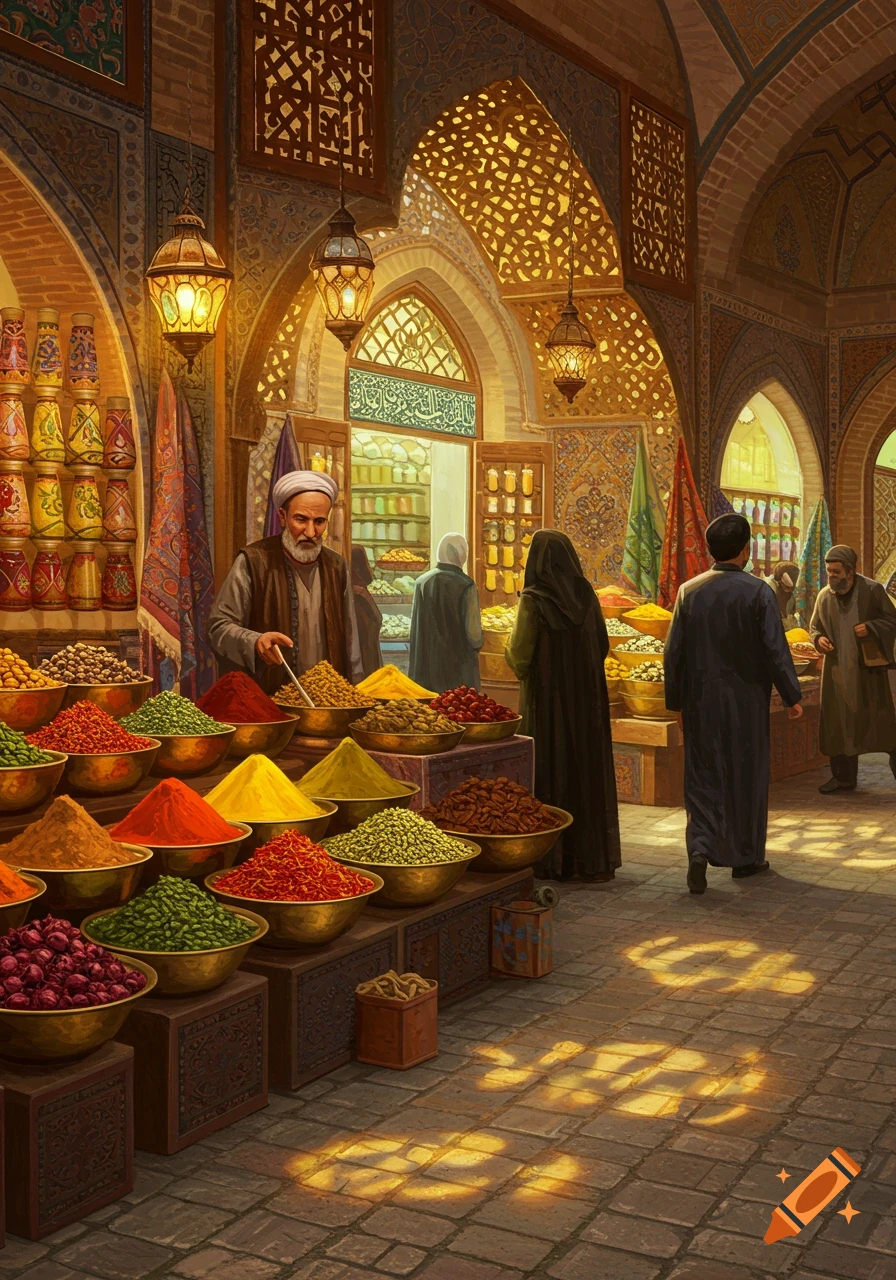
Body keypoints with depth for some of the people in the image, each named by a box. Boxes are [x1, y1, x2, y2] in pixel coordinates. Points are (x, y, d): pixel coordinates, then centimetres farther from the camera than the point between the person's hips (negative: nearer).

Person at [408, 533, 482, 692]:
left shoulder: (421, 583, 2)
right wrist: (476, 646, 10)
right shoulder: (465, 585, -12)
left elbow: (415, 628, 9)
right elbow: (473, 632, -11)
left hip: (426, 665, 5)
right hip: (458, 666, -5)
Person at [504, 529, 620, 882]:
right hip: (587, 698, 5)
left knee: (550, 773, 4)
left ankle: (553, 860, 9)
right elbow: (602, 647, 10)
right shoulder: (586, 596, 2)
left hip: (547, 701, -5)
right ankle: (593, 857, 18)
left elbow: (519, 659, -14)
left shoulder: (534, 601, -14)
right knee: (587, 771, 12)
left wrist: (509, 647, 8)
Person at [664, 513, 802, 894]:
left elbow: (674, 652, 1)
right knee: (747, 777, 12)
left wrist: (676, 702, 11)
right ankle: (746, 857, 22)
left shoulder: (688, 591, -1)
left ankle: (701, 848, -13)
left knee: (703, 779, 7)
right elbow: (775, 650, -10)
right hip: (746, 702, -2)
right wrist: (791, 697, 0)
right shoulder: (757, 591, -10)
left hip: (701, 702, 2)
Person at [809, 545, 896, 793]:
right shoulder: (824, 595, 2)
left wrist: (871, 628, -20)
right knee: (838, 723, 6)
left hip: (869, 667, -4)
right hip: (838, 669, 4)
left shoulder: (873, 590, -8)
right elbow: (814, 625, 15)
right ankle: (843, 776, 16)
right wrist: (818, 638, -7)